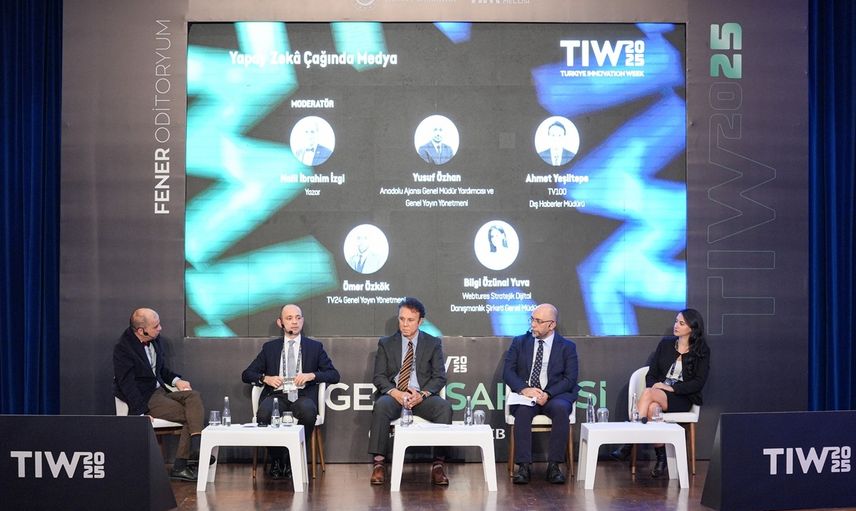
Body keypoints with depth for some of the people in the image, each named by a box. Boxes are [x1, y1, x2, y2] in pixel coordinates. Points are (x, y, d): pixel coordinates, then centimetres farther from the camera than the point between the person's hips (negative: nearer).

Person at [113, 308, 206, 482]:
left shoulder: (155, 340, 8)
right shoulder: (123, 349, -15)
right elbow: (127, 385, -16)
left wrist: (176, 380, 1)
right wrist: (141, 414, -22)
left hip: (160, 390, 7)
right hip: (144, 399, -7)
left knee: (193, 396, -19)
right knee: (190, 416, -20)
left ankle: (197, 446, -31)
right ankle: (179, 466, -18)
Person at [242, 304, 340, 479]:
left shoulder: (315, 347, 16)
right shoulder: (270, 347, 19)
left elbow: (334, 375, 10)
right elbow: (246, 374, 16)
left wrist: (311, 375, -9)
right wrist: (266, 378, -4)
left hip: (303, 395, -1)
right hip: (276, 395, 1)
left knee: (308, 411, -37)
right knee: (264, 413, -34)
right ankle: (277, 461, -10)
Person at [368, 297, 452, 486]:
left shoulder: (433, 344, 11)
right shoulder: (386, 344, 13)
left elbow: (439, 377, 4)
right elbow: (378, 377, 5)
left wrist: (422, 394, -16)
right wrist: (395, 392, -16)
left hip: (422, 397, 0)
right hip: (393, 395, 0)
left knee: (445, 407, -31)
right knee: (381, 405, -34)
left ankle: (438, 464, -29)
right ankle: (379, 462, -32)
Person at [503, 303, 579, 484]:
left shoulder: (567, 347, 8)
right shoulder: (519, 342, 13)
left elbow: (570, 379, 0)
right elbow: (508, 371, 5)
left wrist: (548, 394, -17)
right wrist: (523, 389, -15)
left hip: (555, 395, -1)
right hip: (525, 394, 1)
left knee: (561, 409, -35)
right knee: (523, 411, -34)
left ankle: (554, 465, -28)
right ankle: (524, 466, -31)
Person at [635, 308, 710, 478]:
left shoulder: (701, 351, 3)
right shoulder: (665, 343, 14)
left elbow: (698, 383, -6)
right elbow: (651, 373, 12)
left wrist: (671, 388, -16)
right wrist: (654, 386, -11)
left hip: (682, 398, -4)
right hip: (658, 392, 4)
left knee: (648, 393, -34)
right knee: (652, 408, -36)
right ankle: (661, 461, -34)